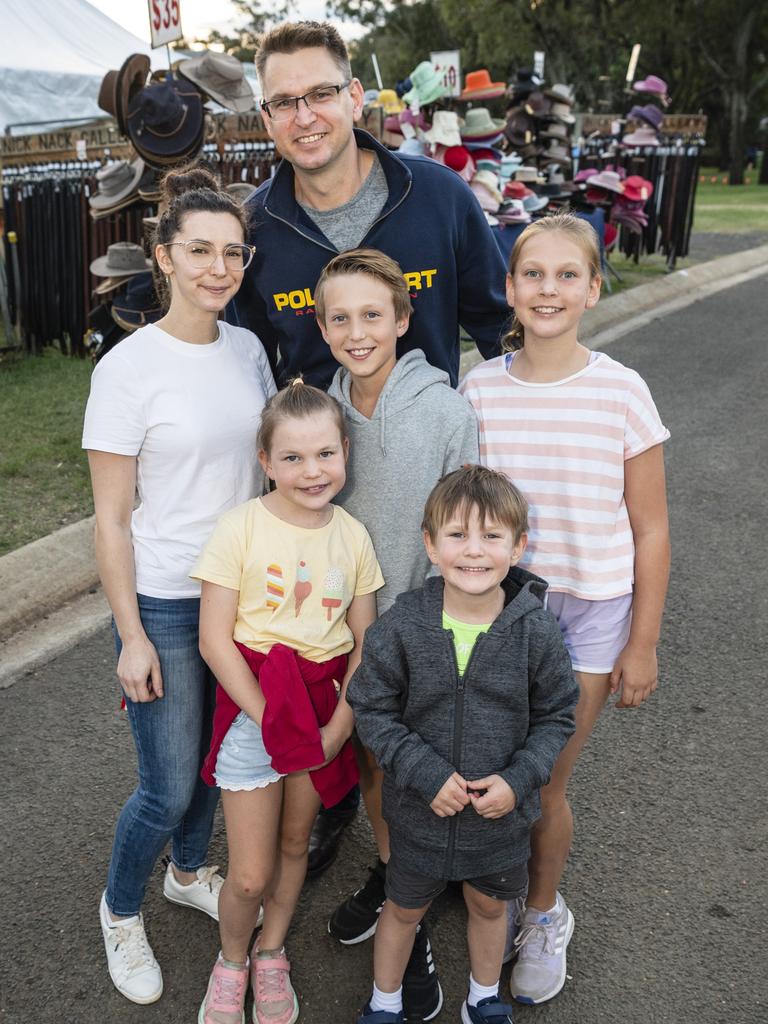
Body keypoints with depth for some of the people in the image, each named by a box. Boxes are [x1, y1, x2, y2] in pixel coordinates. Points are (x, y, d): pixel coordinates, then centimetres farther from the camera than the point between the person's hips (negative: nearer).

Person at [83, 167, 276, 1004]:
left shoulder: (247, 349, 0)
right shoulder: (128, 368, -16)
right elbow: (111, 517, -13)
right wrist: (131, 637, -12)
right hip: (164, 603, -5)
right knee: (169, 789, 4)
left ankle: (188, 874, 48)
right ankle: (120, 911, 35)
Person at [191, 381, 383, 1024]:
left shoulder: (352, 536, -2)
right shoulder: (242, 527, -13)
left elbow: (364, 644, 2)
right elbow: (215, 639, -12)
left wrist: (338, 726, -8)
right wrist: (270, 717, -15)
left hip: (325, 709, 4)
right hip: (251, 703, -3)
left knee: (295, 843, 20)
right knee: (250, 875, 2)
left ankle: (271, 953, 45)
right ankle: (232, 959, 33)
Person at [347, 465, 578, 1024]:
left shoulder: (536, 630, -17)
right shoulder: (402, 625, -19)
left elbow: (556, 716, -5)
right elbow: (372, 710, -12)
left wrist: (518, 779, -18)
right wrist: (427, 774, -21)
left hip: (502, 811, 1)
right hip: (421, 810, -1)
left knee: (489, 905, 25)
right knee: (404, 908, 21)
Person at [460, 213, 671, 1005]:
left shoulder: (621, 391, -10)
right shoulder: (480, 389, -4)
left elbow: (649, 531, -4)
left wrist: (642, 644, -3)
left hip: (590, 612, -2)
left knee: (542, 784, 6)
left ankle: (544, 914, 36)